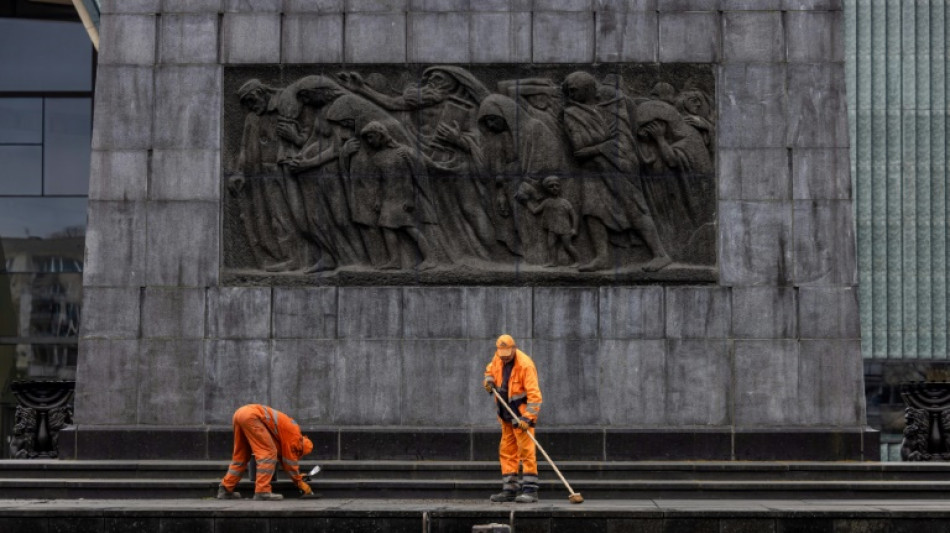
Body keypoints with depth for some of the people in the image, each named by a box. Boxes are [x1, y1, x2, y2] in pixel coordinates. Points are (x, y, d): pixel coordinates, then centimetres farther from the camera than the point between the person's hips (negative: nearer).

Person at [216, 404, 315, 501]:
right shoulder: (294, 431, 5)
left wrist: (298, 477, 39)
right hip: (251, 415, -10)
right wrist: (299, 482, 15)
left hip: (240, 412, 10)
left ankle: (225, 490, 19)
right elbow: (290, 458, 6)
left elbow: (281, 456, 38)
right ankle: (262, 492, -10)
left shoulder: (287, 427, 30)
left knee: (241, 456, 19)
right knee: (268, 453, -5)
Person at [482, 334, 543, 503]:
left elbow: (534, 394, -23)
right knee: (506, 451, 9)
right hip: (506, 414, 8)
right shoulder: (498, 358, 3)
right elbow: (490, 369, 26)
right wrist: (489, 381, 3)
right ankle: (509, 489, 14)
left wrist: (527, 418, -29)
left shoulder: (525, 365, -20)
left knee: (526, 450, -11)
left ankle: (530, 490, -11)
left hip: (521, 414, -8)